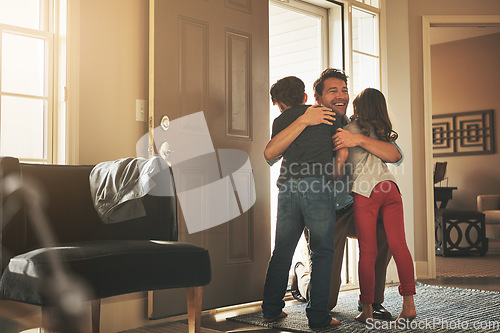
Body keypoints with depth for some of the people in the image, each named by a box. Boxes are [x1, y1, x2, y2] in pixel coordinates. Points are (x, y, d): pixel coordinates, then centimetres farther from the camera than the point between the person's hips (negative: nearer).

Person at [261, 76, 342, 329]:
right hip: (318, 187, -3)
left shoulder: (279, 122, 18)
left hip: (288, 189, 3)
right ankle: (318, 315, 2)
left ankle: (271, 309, 21)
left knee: (282, 252, 13)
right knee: (322, 252, 3)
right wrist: (333, 175, 24)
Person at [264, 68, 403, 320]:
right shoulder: (307, 129, -11)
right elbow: (270, 153, -29)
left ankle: (371, 299, -7)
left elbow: (395, 155, -18)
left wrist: (359, 139, -34)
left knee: (385, 228, -29)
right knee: (325, 301, -2)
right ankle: (302, 274, 35)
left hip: (353, 210, 3)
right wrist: (303, 120, -37)